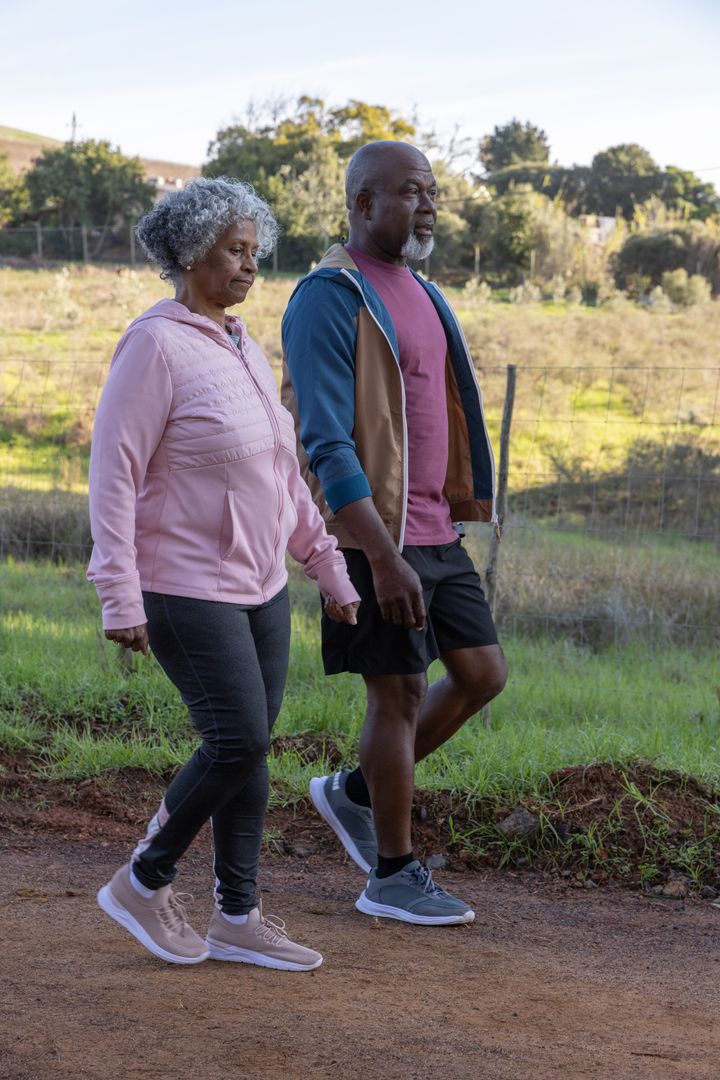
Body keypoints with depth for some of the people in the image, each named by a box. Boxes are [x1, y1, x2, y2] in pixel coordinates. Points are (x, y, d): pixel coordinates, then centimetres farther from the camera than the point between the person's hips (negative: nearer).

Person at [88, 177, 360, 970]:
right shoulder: (155, 346, -14)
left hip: (258, 586, 8)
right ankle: (142, 883, 8)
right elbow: (113, 472, -17)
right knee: (239, 744, -11)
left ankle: (236, 917, 17)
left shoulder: (244, 352, 11)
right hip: (186, 589, -8)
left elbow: (283, 474, 18)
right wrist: (120, 598, -21)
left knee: (247, 750, 8)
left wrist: (330, 569, 16)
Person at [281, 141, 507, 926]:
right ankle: (392, 877, 13)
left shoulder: (420, 295, 14)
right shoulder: (329, 299, -14)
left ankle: (354, 792, 25)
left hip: (434, 530, 9)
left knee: (482, 674, 9)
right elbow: (326, 443, -21)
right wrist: (383, 558, -26)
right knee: (400, 692, -1)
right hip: (372, 536, -8)